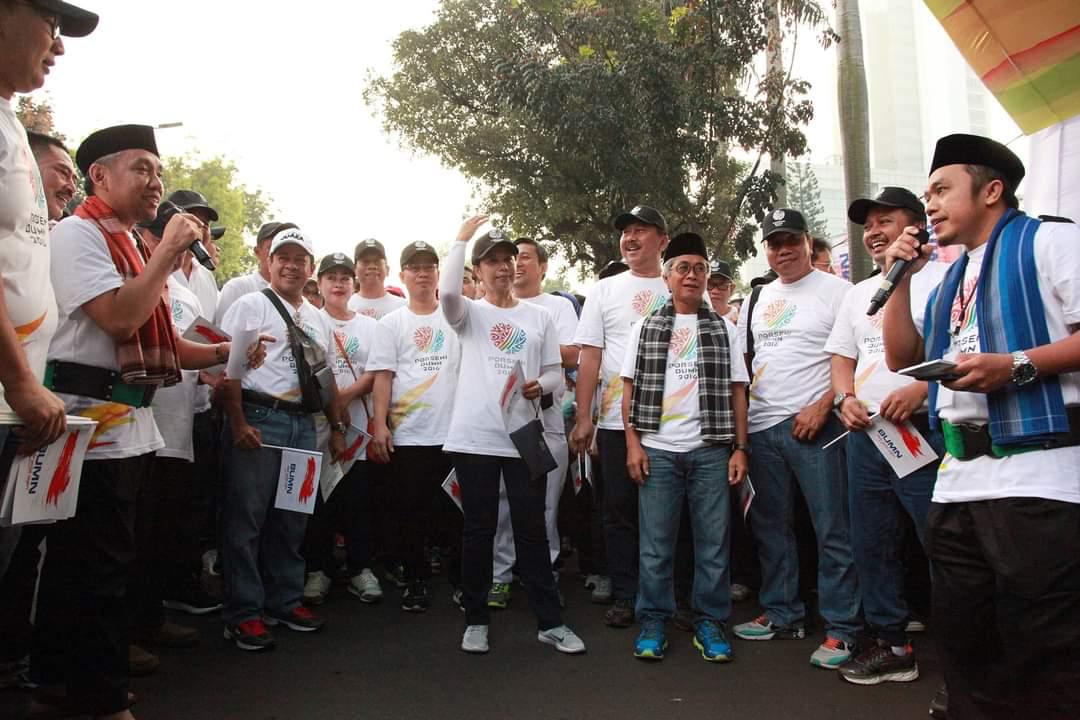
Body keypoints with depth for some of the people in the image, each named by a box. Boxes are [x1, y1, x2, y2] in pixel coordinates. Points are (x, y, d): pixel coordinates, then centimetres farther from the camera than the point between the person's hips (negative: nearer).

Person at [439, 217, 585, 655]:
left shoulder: (539, 316, 12)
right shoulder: (469, 314, 5)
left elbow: (556, 373, 11)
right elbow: (447, 292, -19)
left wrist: (539, 385, -12)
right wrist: (460, 240, -11)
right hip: (474, 437, -1)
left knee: (532, 529, 6)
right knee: (479, 529, 7)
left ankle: (549, 621, 15)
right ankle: (476, 620, 21)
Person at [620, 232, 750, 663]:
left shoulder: (723, 329, 10)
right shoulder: (645, 328, 9)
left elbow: (737, 392, 8)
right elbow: (630, 389, 6)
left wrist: (740, 448, 1)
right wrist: (633, 443, -2)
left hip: (711, 450, 1)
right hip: (657, 449, 0)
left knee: (713, 541, 5)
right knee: (655, 542, 4)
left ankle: (710, 622, 18)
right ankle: (653, 621, 16)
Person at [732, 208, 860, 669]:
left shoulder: (836, 291, -2)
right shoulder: (757, 298, 16)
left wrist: (822, 406, -16)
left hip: (813, 425, -6)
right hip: (763, 427, 7)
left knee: (832, 530, -2)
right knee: (769, 526, 14)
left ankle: (841, 629, 9)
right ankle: (781, 614, 27)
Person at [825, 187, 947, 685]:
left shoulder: (942, 279, -2)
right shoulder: (859, 294, 19)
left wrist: (921, 389, -22)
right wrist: (845, 398, 2)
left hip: (925, 430, -7)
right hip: (865, 433, 7)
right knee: (872, 545, 12)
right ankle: (891, 645, 25)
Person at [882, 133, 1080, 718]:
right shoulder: (950, 280, 23)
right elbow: (902, 358, 19)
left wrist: (1017, 365, -21)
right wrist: (901, 278, 13)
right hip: (958, 484, 8)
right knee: (967, 654, 16)